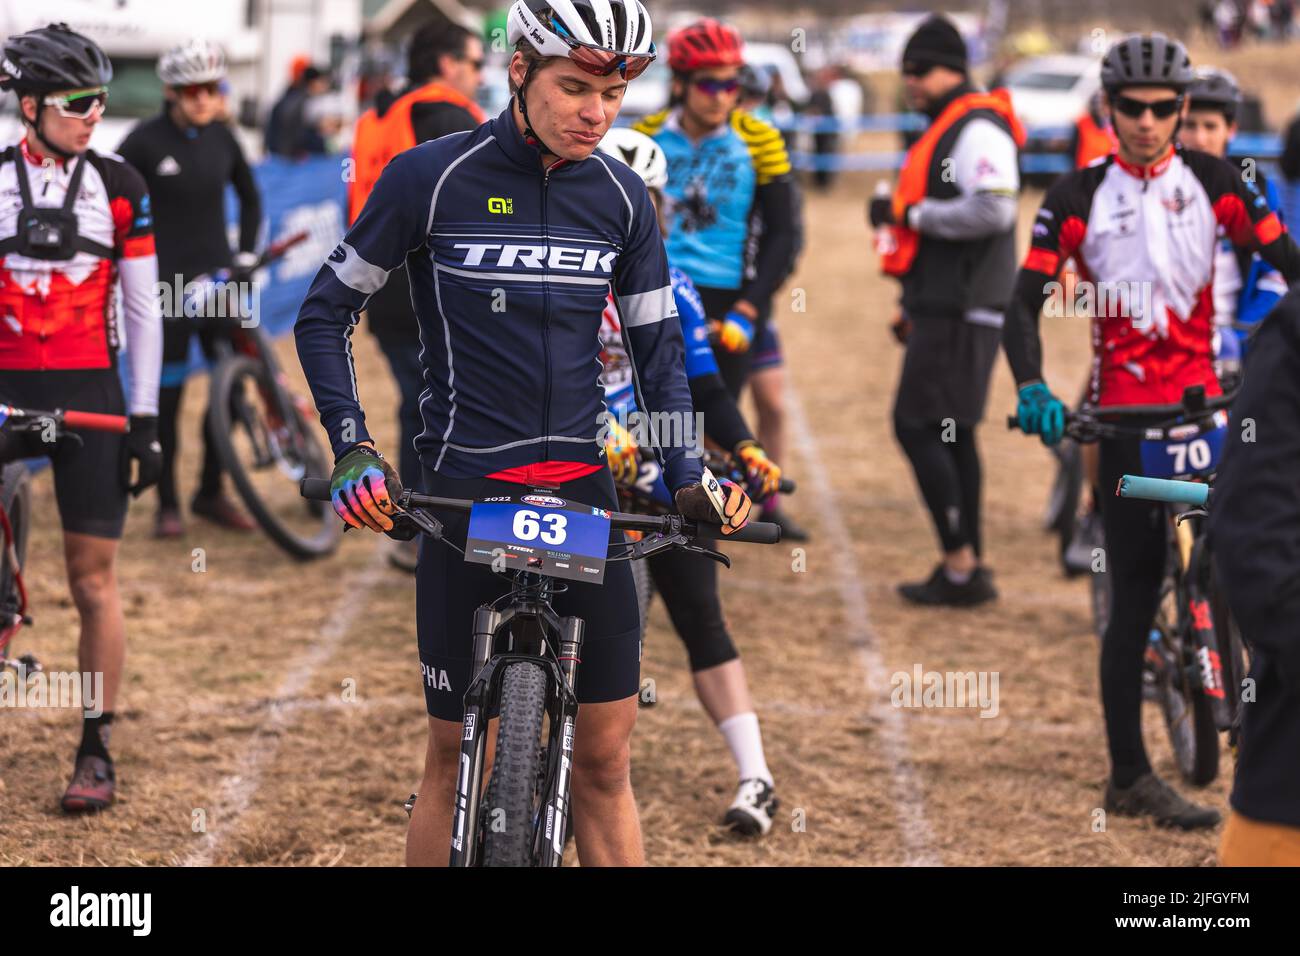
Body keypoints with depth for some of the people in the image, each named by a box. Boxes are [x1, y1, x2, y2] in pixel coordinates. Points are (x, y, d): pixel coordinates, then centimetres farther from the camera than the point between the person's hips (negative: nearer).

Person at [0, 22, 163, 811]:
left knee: (94, 578, 1)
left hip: (87, 394, 0)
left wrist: (145, 420, 1)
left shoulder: (118, 186, 3)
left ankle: (97, 747, 10)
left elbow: (143, 310, 5)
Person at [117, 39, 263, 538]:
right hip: (165, 281, -4)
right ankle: (167, 502, 9)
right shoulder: (146, 140, -9)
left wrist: (245, 254, 11)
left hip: (216, 275, 4)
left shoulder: (221, 137, 5)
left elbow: (249, 196, 19)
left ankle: (211, 492, 17)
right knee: (167, 393, -2)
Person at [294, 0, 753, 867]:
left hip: (582, 487, 3)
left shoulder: (621, 199, 3)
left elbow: (658, 344, 13)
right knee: (456, 760, 2)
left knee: (606, 757, 1)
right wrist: (353, 448, -9)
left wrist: (688, 477, 0)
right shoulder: (431, 178, -7)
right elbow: (325, 314, 1)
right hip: (465, 491, -3)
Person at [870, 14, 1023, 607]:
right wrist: (914, 308, 27)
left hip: (961, 313, -11)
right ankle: (967, 569, 18)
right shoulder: (944, 130, 21)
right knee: (950, 436, 13)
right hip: (944, 308, 11)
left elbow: (993, 210, -28)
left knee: (917, 428, -11)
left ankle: (960, 565, -8)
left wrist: (912, 213, -19)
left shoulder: (977, 130, -13)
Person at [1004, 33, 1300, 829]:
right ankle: (1131, 777, 4)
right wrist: (1032, 389, -23)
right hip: (1126, 408, -2)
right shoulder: (1080, 196, -2)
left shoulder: (1214, 181, 3)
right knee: (1136, 596, -2)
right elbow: (1026, 301, -6)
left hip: (1202, 397, 2)